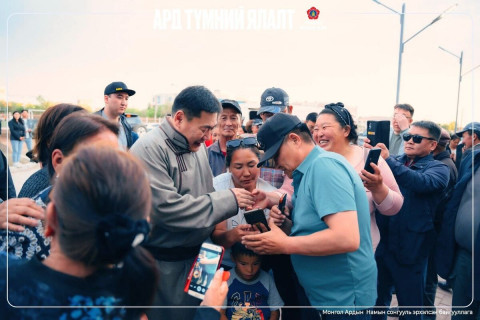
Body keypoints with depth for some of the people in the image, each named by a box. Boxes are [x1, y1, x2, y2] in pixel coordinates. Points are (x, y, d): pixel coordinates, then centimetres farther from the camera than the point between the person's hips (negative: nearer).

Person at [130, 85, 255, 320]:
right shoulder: (149, 149, -21)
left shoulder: (197, 145, 4)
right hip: (164, 264, -7)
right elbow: (166, 208, -28)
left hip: (197, 255, 7)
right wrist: (228, 200, -23)